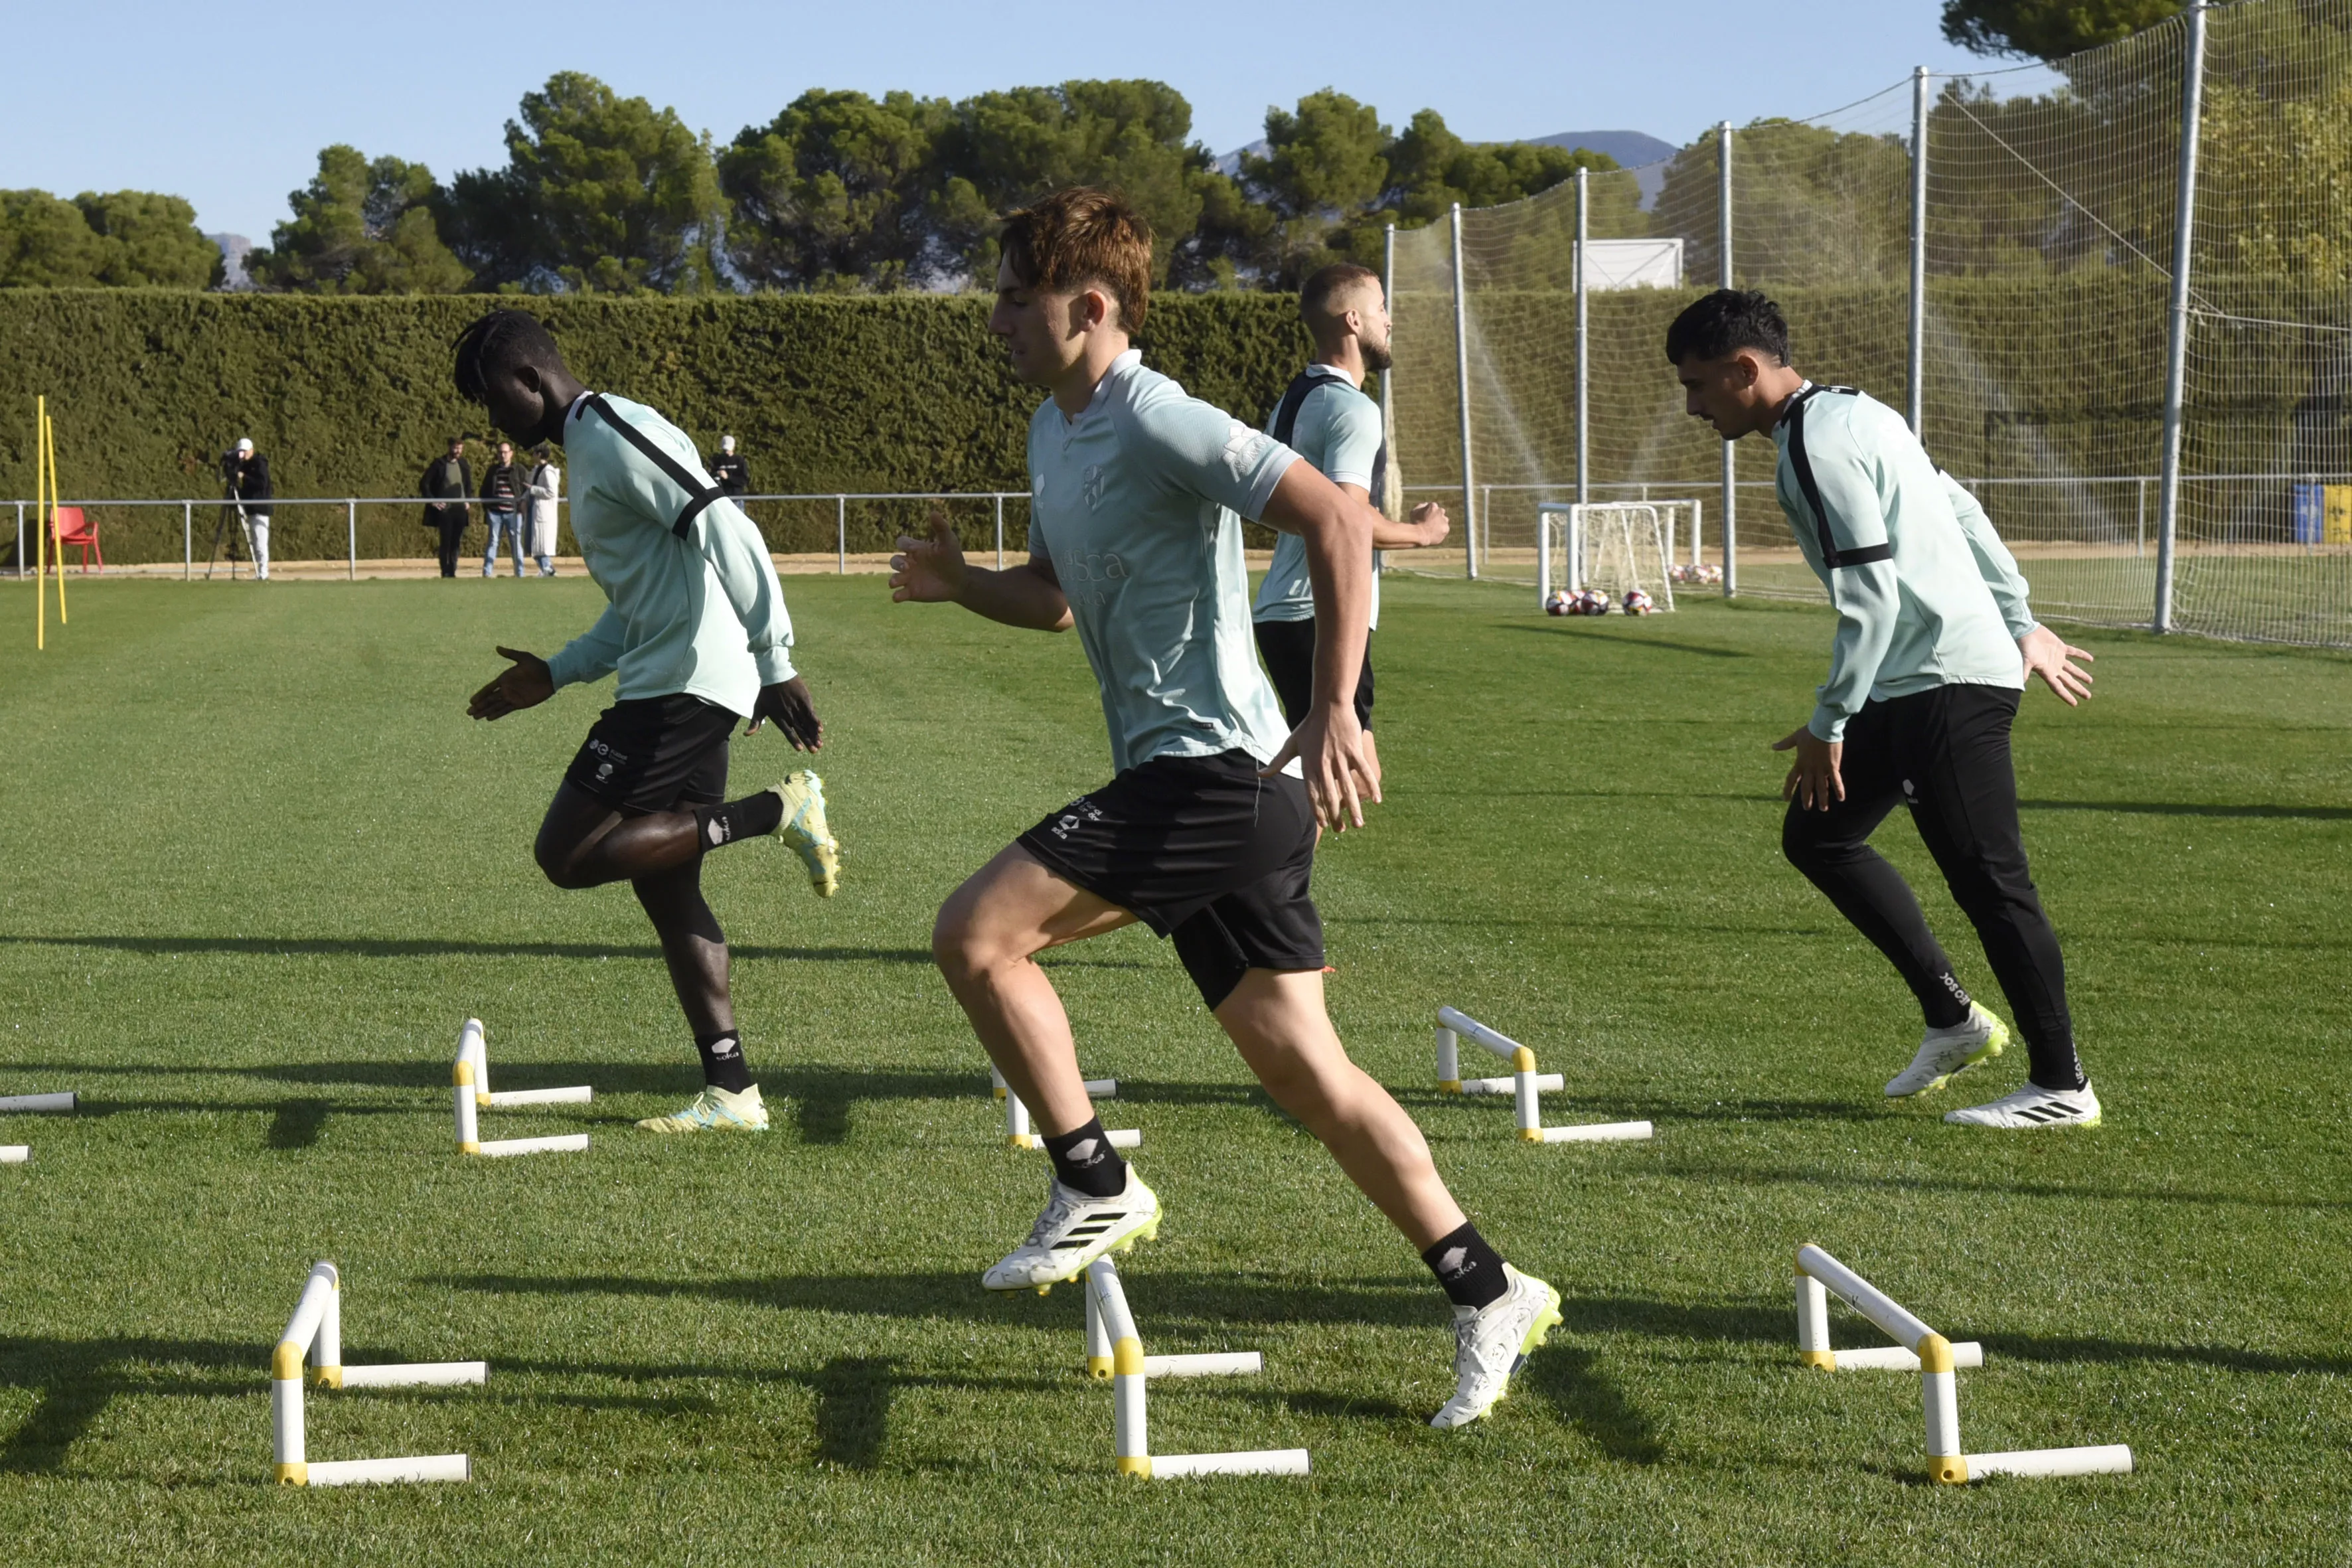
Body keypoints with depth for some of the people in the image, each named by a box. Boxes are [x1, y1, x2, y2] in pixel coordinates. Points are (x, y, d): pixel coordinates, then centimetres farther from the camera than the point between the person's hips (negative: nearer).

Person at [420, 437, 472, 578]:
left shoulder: (464, 465, 10)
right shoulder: (439, 464, -4)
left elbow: (469, 484, 26)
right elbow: (424, 484, -3)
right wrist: (433, 501, -8)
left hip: (460, 508, 4)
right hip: (445, 509, -4)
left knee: (456, 542, 3)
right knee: (446, 542, -6)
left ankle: (452, 571, 8)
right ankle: (446, 573, -2)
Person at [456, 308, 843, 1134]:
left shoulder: (610, 431, -11)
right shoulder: (589, 447, 22)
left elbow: (725, 532, -21)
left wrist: (774, 663, -24)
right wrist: (555, 673, 23)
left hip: (684, 686, -10)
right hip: (674, 686, 10)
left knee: (568, 855, -10)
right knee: (665, 887, 10)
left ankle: (777, 811, -10)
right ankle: (731, 1092, 10)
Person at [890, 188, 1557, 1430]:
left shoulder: (1159, 424, -14)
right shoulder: (1053, 433, 16)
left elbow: (1337, 520, -21)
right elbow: (1055, 598, 28)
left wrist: (1333, 711, -25)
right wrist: (958, 582, 7)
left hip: (1215, 770, -10)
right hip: (1179, 779, 10)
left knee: (976, 932, -12)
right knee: (1305, 1070, 9)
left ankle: (1094, 1188, 1)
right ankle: (1486, 1293, 14)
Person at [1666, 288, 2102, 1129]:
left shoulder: (1818, 447, -17)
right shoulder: (1851, 412, 15)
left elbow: (1871, 597, -22)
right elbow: (1962, 512, 20)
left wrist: (1828, 725, -16)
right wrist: (2021, 623, 24)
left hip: (1948, 681, -11)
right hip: (1915, 683, 11)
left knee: (1989, 880, -6)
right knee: (1816, 835, 14)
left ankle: (2061, 1085, 2)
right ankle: (1954, 1019, 17)